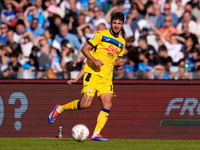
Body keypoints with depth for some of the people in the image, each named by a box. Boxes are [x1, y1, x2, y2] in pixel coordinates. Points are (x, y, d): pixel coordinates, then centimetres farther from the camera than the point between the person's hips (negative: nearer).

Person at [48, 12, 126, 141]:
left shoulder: (122, 43, 16)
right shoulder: (101, 34, -1)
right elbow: (84, 49, -3)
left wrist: (119, 63, 4)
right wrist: (94, 60, -20)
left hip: (107, 77, 6)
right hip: (92, 73, -5)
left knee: (107, 105, -12)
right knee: (86, 104, -17)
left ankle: (96, 134, -10)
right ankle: (60, 109, 5)